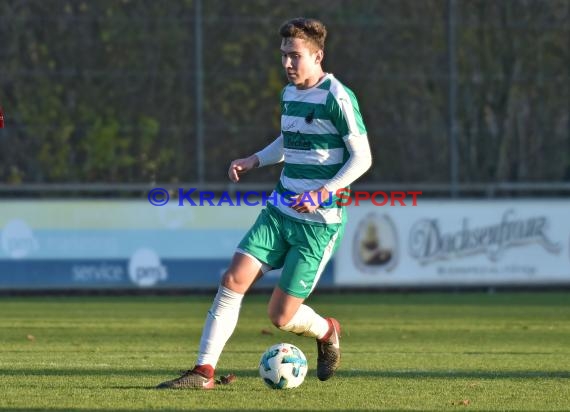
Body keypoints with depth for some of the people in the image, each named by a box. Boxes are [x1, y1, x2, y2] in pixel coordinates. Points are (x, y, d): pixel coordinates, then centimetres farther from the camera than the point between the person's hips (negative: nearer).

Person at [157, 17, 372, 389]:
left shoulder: (337, 98, -14)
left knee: (281, 316, -4)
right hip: (280, 211, 7)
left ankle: (327, 332, 30)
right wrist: (254, 161, 11)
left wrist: (322, 193, -26)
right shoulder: (289, 94, 11)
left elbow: (361, 158, -14)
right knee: (234, 279, -10)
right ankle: (204, 371, -6)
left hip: (320, 222, -7)